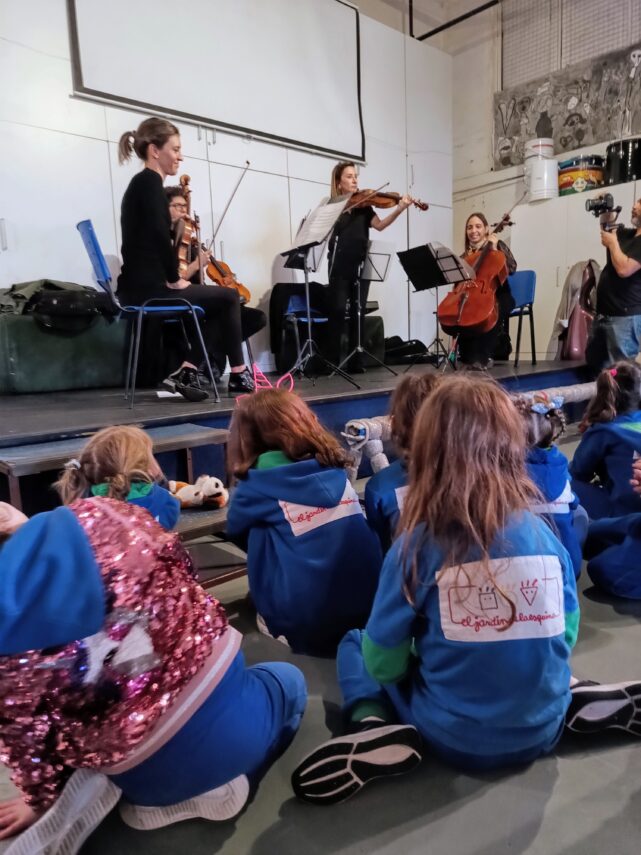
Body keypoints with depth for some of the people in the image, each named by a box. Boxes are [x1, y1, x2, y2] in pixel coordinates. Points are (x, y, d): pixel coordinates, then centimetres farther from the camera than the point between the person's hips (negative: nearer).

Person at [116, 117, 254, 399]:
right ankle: (238, 374, 13)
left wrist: (172, 277, 6)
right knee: (228, 297, 5)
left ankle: (185, 372, 13)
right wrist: (175, 278, -12)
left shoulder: (139, 182, 19)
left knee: (212, 301, 25)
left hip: (139, 286, 9)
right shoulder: (149, 180, -8)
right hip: (149, 287, -9)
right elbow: (159, 234, -23)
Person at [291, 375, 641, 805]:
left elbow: (383, 664, -13)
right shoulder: (546, 536, -10)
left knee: (355, 644, 17)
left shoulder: (417, 546, -21)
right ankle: (579, 704, 11)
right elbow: (565, 637, 4)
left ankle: (376, 732, -6)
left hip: (453, 738, -3)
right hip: (542, 731, 4)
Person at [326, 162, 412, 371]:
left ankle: (356, 362, 8)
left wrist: (399, 210, -16)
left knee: (358, 312, 3)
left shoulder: (363, 205, 14)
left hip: (361, 264, 3)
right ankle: (332, 362, -3)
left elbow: (379, 225, -1)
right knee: (337, 310, -8)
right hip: (340, 265, -3)